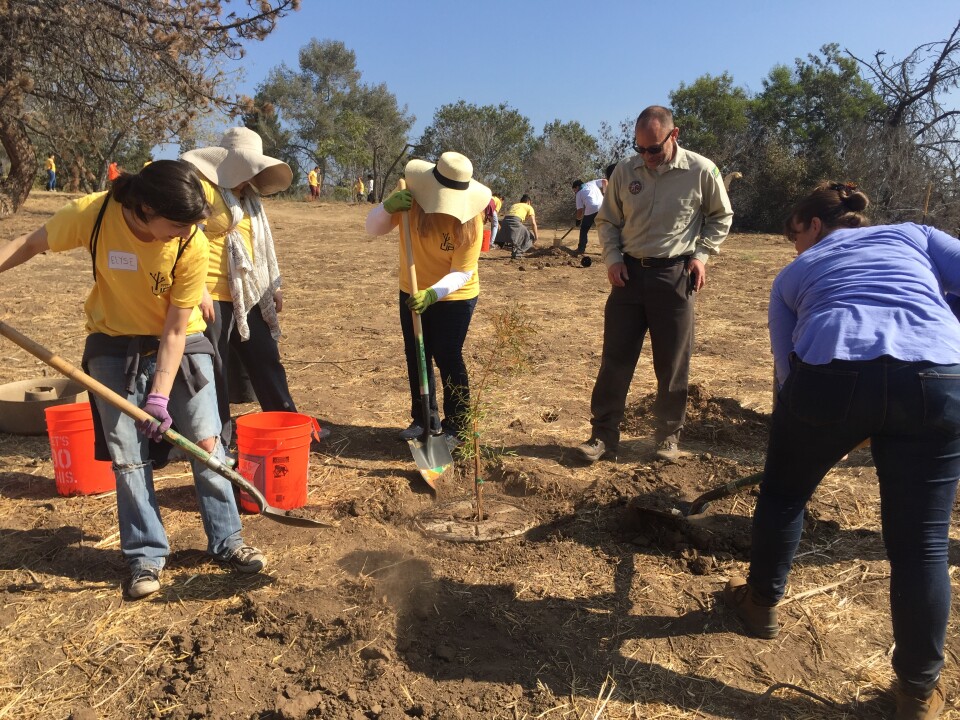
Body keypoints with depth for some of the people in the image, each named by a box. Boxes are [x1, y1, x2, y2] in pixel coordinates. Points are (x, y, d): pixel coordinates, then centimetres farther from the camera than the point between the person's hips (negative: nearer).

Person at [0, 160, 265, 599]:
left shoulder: (192, 245, -24)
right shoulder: (92, 215, -22)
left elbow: (175, 331, -19)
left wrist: (160, 396, -23)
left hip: (179, 346, 0)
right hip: (115, 348, 1)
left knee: (207, 444, -1)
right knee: (128, 457, 1)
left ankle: (227, 542, 14)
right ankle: (147, 556, 15)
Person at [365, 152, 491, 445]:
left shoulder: (470, 218, -23)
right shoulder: (410, 199, -16)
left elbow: (462, 273, -25)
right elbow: (373, 228, -8)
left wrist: (433, 294, -41)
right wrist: (388, 207, -30)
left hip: (455, 297, -4)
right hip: (412, 293, 5)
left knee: (448, 359, -5)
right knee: (416, 358, 12)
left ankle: (456, 428, 11)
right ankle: (424, 419, 29)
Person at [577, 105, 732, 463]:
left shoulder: (701, 171, -6)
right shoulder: (624, 171, 0)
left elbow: (721, 217, 8)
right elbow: (607, 221, 11)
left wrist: (701, 254, -4)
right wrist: (612, 258, -3)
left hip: (675, 275, -2)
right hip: (630, 273, 2)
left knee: (672, 364, 6)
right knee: (615, 359, 3)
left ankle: (669, 435, 22)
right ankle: (603, 435, 12)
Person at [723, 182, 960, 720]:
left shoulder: (794, 274, 30)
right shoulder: (913, 234, 30)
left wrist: (821, 438, 39)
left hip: (830, 375, 0)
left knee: (784, 492, 26)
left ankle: (762, 603, 46)